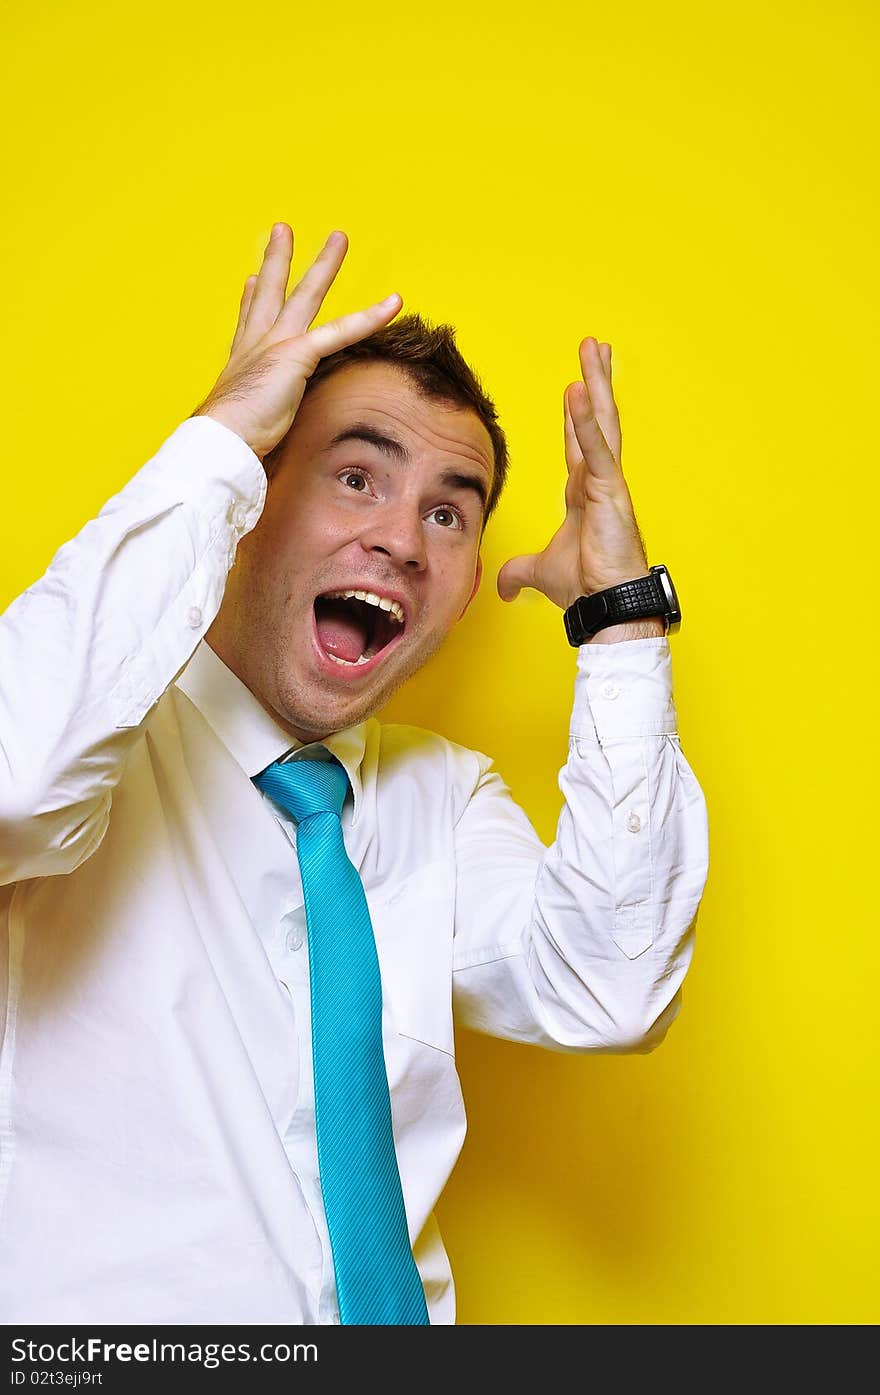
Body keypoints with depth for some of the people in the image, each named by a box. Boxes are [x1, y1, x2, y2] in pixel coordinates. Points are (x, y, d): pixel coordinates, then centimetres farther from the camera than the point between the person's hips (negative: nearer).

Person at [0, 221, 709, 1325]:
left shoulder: (445, 795, 8)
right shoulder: (109, 741, -6)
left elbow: (607, 1001, -7)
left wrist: (620, 624, -6)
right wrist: (216, 446, -20)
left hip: (392, 1312, 5)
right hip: (93, 1331, -4)